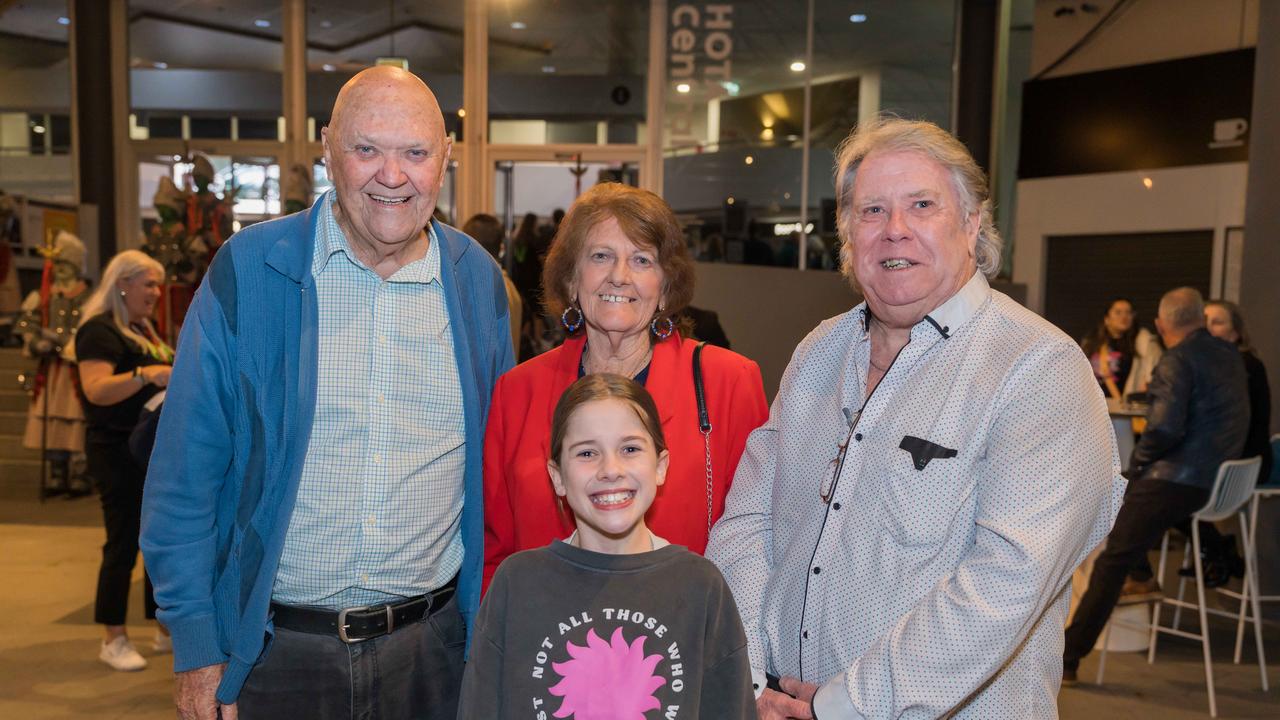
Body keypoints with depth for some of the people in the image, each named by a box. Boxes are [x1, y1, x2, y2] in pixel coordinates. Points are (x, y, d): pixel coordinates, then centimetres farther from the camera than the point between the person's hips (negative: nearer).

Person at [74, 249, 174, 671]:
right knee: (124, 544, -3)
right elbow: (96, 389, -28)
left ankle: (167, 630, 21)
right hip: (119, 451, -9)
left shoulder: (143, 330, 16)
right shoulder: (100, 330, -13)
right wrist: (145, 374, -41)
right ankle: (113, 641, 10)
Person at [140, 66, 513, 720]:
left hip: (430, 645, 2)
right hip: (273, 652, -1)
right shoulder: (249, 269, -8)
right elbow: (185, 474, -4)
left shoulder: (478, 280, 0)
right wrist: (195, 643, -5)